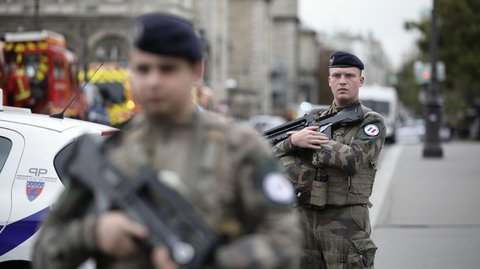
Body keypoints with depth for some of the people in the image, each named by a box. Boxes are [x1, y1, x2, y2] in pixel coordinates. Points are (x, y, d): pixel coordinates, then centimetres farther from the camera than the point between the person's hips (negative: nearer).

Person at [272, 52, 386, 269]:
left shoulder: (372, 122, -1)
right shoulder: (315, 119, 14)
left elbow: (352, 159, -18)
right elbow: (276, 154, 9)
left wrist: (311, 143, -9)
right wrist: (293, 141, -14)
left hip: (345, 222, -5)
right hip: (305, 217, 5)